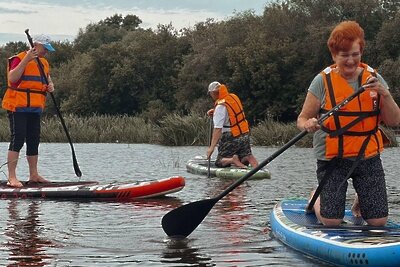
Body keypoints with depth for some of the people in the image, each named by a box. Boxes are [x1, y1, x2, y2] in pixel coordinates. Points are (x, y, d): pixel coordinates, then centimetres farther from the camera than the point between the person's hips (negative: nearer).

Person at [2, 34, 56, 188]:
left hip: (35, 109, 8)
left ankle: (33, 175, 21)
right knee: (18, 139, -14)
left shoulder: (44, 63, 17)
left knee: (34, 141, 12)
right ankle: (12, 177, -15)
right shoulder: (19, 59, -9)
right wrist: (26, 60, -27)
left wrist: (50, 86, 4)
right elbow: (12, 78, -23)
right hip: (18, 107, -8)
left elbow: (48, 80, 29)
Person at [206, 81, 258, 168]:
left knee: (219, 162, 5)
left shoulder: (220, 106, -18)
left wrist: (212, 147, -27)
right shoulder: (234, 97, 5)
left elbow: (218, 128, -25)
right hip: (245, 135, 7)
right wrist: (215, 111, 16)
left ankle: (233, 160, -25)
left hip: (230, 138, -7)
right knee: (248, 156, 12)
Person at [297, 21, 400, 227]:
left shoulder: (374, 78, 3)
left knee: (378, 221, -3)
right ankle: (317, 199, 27)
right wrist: (308, 125, -26)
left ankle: (361, 200, 31)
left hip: (368, 157, 3)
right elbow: (302, 119, -3)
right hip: (332, 158, -3)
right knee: (331, 221, -7)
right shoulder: (323, 81, -5)